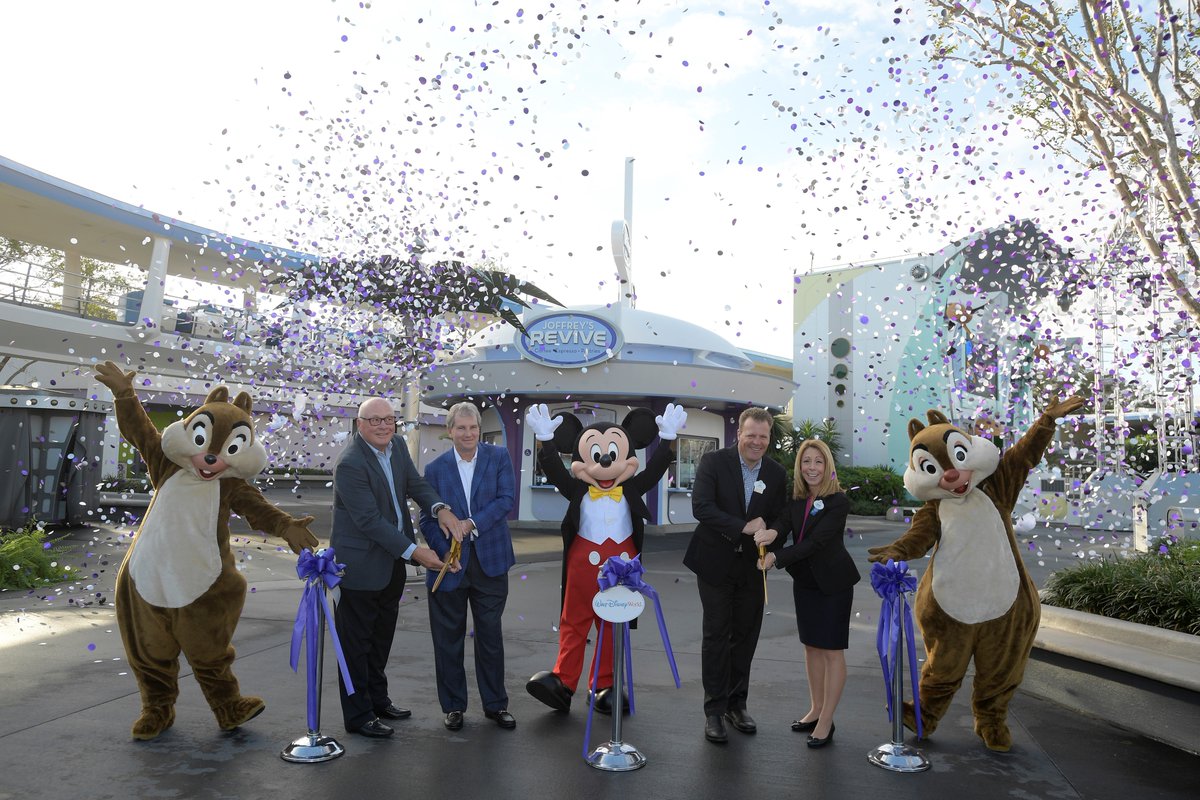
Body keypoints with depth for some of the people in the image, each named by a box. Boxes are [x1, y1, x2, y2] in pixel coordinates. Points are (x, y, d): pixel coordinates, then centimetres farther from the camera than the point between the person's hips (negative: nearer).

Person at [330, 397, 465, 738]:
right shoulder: (350, 464, -23)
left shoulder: (397, 448, 3)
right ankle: (358, 716, 18)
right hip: (361, 565, -9)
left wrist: (440, 508, -14)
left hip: (392, 562, 9)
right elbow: (370, 521, -25)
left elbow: (416, 484, 7)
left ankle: (378, 699, 39)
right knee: (356, 642, 5)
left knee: (382, 634, 22)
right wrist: (415, 551, -24)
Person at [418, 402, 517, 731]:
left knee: (491, 635, 11)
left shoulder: (498, 457, -1)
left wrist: (472, 524, -21)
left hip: (490, 561, 0)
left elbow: (506, 499, -11)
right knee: (449, 637, 9)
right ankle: (453, 705, 25)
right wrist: (446, 552, -14)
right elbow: (427, 519, 0)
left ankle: (495, 704, 25)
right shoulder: (435, 468, 1)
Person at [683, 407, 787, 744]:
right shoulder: (714, 462, -9)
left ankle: (736, 704, 27)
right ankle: (714, 710, 14)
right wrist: (745, 526, -26)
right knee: (717, 636, 3)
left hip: (753, 566, 4)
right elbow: (701, 507, -21)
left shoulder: (777, 474, 2)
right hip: (716, 564, -3)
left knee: (746, 636, 11)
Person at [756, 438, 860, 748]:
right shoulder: (795, 499, 0)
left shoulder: (839, 502, -17)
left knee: (831, 650, 2)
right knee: (811, 645, 15)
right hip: (805, 581, 6)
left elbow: (816, 542, -25)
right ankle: (816, 710, 29)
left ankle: (826, 721, 12)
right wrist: (771, 534, -38)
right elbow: (783, 526, -14)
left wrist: (776, 555, -33)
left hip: (833, 583, -6)